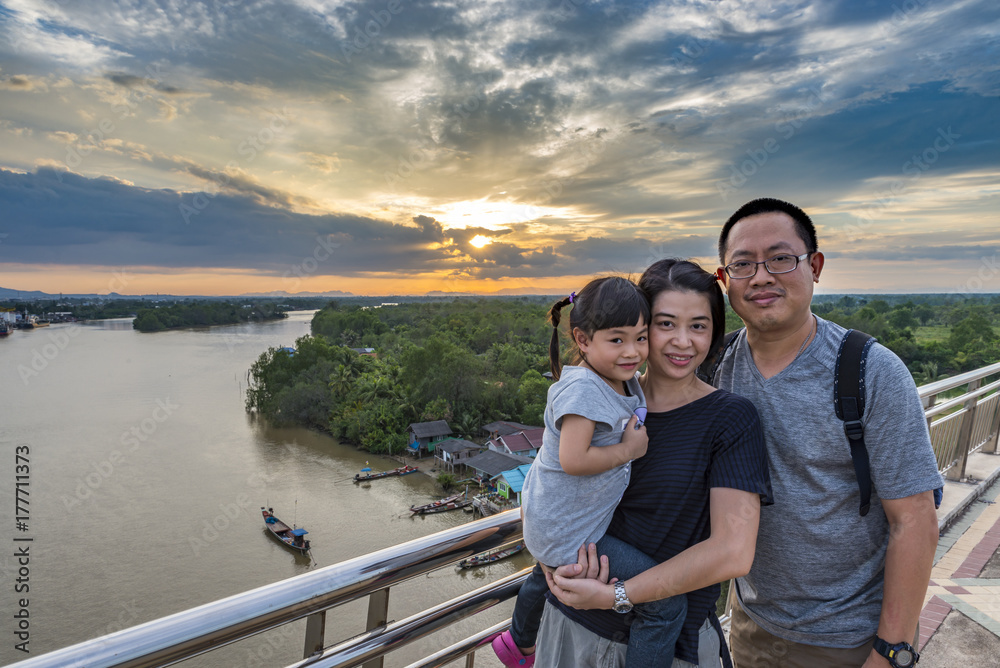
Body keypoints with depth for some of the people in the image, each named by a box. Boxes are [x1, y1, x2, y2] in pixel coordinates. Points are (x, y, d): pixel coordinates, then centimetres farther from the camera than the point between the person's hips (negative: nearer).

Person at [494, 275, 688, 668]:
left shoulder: (625, 382, 2)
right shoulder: (582, 387, -27)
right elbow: (573, 459, -32)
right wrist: (630, 450, -21)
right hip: (568, 535, -11)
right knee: (667, 604, -9)